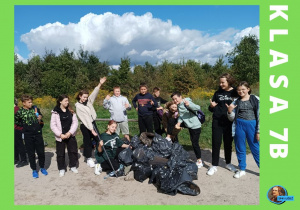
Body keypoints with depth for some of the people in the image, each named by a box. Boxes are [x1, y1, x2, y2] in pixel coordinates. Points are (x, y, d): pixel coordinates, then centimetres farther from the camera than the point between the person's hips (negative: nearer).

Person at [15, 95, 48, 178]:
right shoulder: (20, 112, -5)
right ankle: (34, 170, 22)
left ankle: (42, 167, 24)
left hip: (38, 134, 2)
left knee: (41, 152, 7)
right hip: (28, 135, -2)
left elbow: (40, 116, 18)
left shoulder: (35, 108, 1)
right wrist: (24, 125, 0)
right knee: (31, 153, 8)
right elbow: (16, 121, 8)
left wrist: (40, 117, -3)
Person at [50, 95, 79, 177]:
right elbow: (53, 125, -9)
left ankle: (73, 166, 29)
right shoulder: (55, 112, -8)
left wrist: (70, 132, -11)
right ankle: (61, 169, 24)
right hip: (60, 136, -3)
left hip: (70, 135, 3)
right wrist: (60, 134, -15)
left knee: (73, 151, 11)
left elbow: (75, 122, -1)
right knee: (60, 153, 7)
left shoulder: (71, 111, 1)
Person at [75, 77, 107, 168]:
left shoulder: (88, 101, 4)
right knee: (87, 142, 5)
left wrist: (100, 84, -20)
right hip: (85, 126, -6)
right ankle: (89, 159, 20)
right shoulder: (78, 106, -14)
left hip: (92, 123, 6)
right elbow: (85, 119, -20)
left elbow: (94, 93, -6)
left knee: (98, 138, 10)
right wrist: (91, 130, -24)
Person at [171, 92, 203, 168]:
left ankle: (199, 161, 13)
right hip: (188, 125, 8)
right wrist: (178, 123, -13)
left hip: (195, 126, -8)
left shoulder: (186, 102, -19)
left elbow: (198, 108, -28)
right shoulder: (179, 105, 5)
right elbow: (181, 116, 6)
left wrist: (188, 105, -45)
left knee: (195, 143, -3)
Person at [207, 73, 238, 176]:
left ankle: (228, 163, 32)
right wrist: (211, 106, -15)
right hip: (217, 122, 0)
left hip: (230, 123, 0)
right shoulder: (218, 93, 4)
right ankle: (214, 165, 14)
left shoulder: (235, 92, 0)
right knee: (216, 143, 2)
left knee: (228, 143, 13)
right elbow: (211, 109, 8)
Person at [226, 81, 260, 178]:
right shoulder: (236, 101, 6)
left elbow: (259, 115, 1)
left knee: (255, 148, 4)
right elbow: (232, 118, 8)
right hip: (239, 125, 2)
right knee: (240, 148, 11)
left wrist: (258, 131, -3)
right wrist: (229, 111, -13)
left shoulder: (255, 99, 1)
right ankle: (242, 169, 26)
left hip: (252, 125, -2)